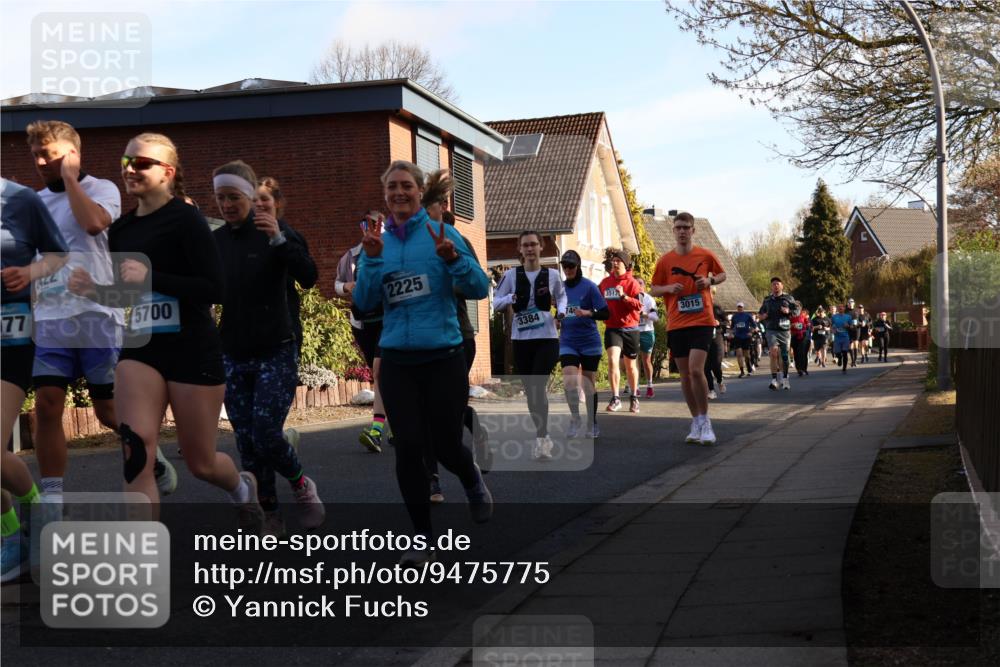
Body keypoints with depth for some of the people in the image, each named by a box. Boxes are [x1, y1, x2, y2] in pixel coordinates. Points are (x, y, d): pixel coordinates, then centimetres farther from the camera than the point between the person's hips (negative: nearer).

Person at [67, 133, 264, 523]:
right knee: (135, 454, -15)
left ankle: (242, 487, 46)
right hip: (140, 351, 5)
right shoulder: (120, 229, 9)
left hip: (193, 352, -5)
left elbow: (214, 289, -19)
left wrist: (151, 277, -26)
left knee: (201, 463, 10)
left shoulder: (185, 219, -11)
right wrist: (92, 289, 0)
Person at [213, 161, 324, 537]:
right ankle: (269, 516, 14)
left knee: (266, 434, -12)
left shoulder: (273, 231, -5)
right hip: (233, 356, 4)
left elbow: (306, 273, -21)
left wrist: (279, 238, -36)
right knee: (247, 442, 2)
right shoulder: (215, 242, 6)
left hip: (275, 353, -4)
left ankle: (301, 485, 16)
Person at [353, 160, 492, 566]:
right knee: (408, 449, -2)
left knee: (445, 445, 2)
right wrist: (372, 261, -15)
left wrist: (451, 258, -24)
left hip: (443, 357, -2)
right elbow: (364, 303, -1)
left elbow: (479, 289, -7)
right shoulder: (378, 242, 7)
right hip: (397, 361, 2)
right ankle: (422, 539, 12)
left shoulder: (441, 233, -2)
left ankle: (473, 483, 39)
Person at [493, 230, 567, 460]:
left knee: (538, 387, -15)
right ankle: (543, 436, 21)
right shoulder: (511, 275, 1)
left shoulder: (552, 274, 2)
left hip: (547, 338, -2)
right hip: (521, 339, 2)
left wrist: (561, 310, -2)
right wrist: (511, 298, -16)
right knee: (530, 390, 7)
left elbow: (561, 295, 18)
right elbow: (496, 302, 3)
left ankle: (541, 439, -12)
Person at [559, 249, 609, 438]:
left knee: (588, 384, 3)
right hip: (568, 342, 3)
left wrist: (587, 313, -27)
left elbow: (605, 313, -11)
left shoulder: (589, 286, -7)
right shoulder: (560, 287, 7)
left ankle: (592, 424, 18)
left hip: (589, 341, -3)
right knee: (569, 379, -15)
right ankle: (575, 419, 1)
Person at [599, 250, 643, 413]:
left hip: (630, 328, -1)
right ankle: (615, 399, -13)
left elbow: (639, 305, -15)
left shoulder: (632, 283, -5)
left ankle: (634, 397, 30)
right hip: (612, 328, 1)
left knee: (630, 365, 12)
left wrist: (624, 296, -27)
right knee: (612, 360, -18)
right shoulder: (605, 283, 6)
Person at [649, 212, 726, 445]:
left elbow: (722, 274, 16)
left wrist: (710, 281, -6)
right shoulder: (665, 260, 3)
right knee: (685, 375, 6)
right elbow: (653, 290, 11)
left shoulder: (706, 255, 0)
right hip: (676, 324, 3)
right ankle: (696, 423, 18)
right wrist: (669, 288, -10)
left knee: (696, 370, -17)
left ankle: (705, 421, -3)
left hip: (702, 321, -3)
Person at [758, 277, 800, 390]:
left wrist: (788, 311, -14)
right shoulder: (767, 299, 13)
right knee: (773, 352, -20)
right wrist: (762, 316, 2)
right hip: (771, 330, 0)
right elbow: (761, 313, 25)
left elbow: (797, 311, 6)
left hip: (785, 330, 0)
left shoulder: (788, 298, 7)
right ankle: (774, 380, -20)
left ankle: (785, 379, 24)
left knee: (784, 355, 6)